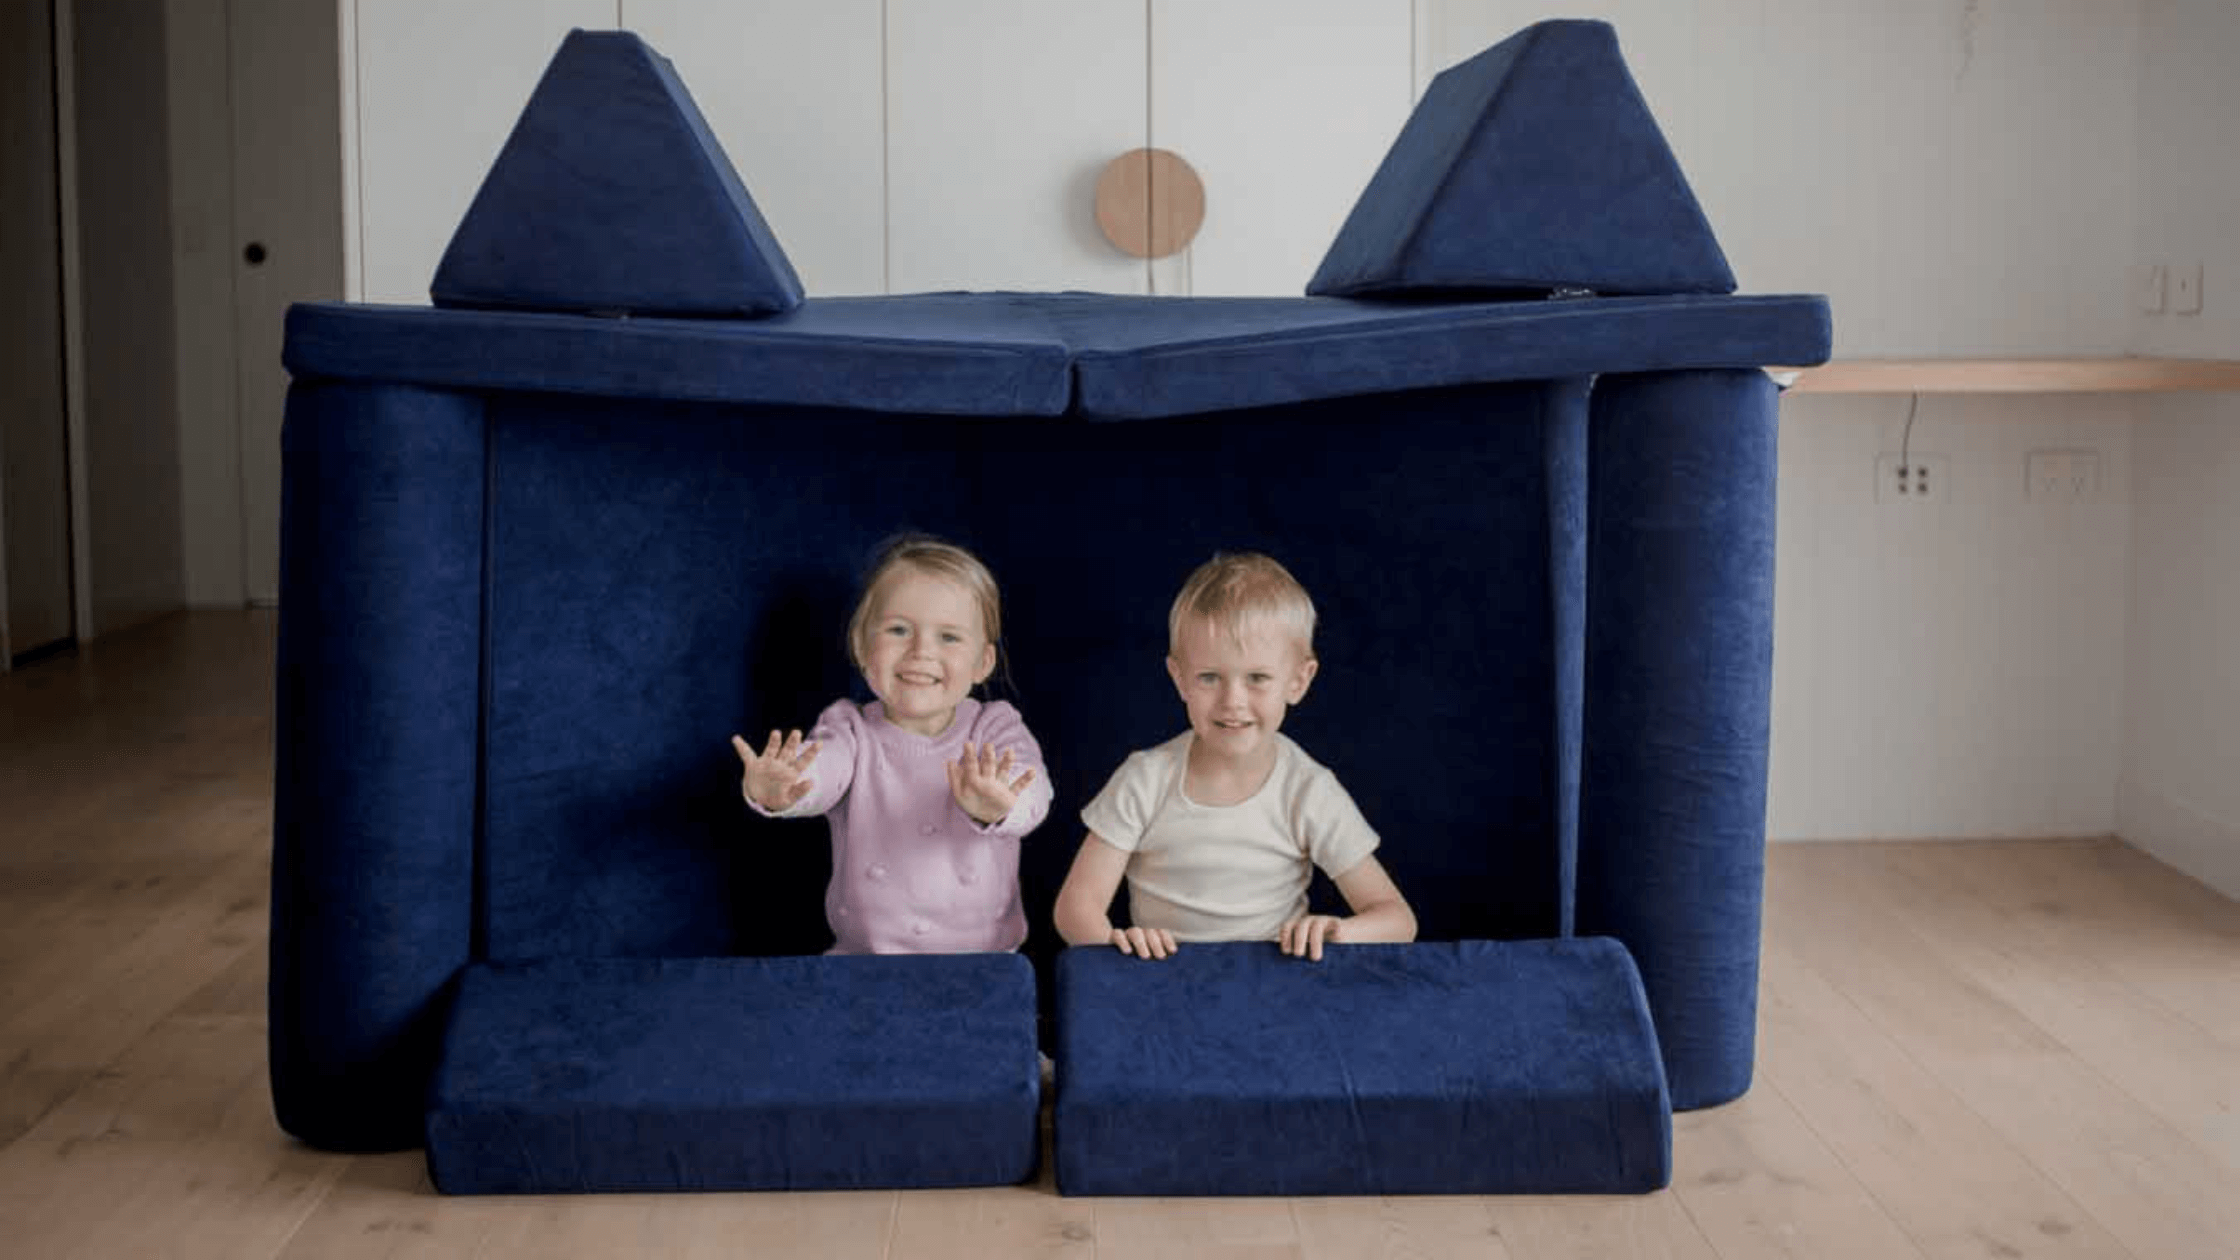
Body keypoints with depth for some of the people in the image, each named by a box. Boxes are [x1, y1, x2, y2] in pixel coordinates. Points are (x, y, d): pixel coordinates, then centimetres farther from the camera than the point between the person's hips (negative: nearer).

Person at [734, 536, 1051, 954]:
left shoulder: (996, 728, -1)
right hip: (863, 952, 0)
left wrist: (997, 806, -44)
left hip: (983, 954, 0)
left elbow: (1031, 792, -20)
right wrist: (775, 791, -44)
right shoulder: (851, 730, 1)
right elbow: (818, 770, -20)